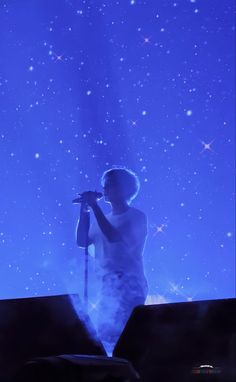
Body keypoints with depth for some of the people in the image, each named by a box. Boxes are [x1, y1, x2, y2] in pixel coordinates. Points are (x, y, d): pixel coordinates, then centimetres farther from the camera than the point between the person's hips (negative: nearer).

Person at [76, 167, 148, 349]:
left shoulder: (137, 217, -5)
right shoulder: (105, 218, 16)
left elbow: (114, 237, -21)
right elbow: (82, 241, 10)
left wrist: (94, 206, -16)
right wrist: (84, 211, 1)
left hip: (129, 286, -7)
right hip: (108, 287, 7)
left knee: (117, 334, -12)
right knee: (105, 334, 8)